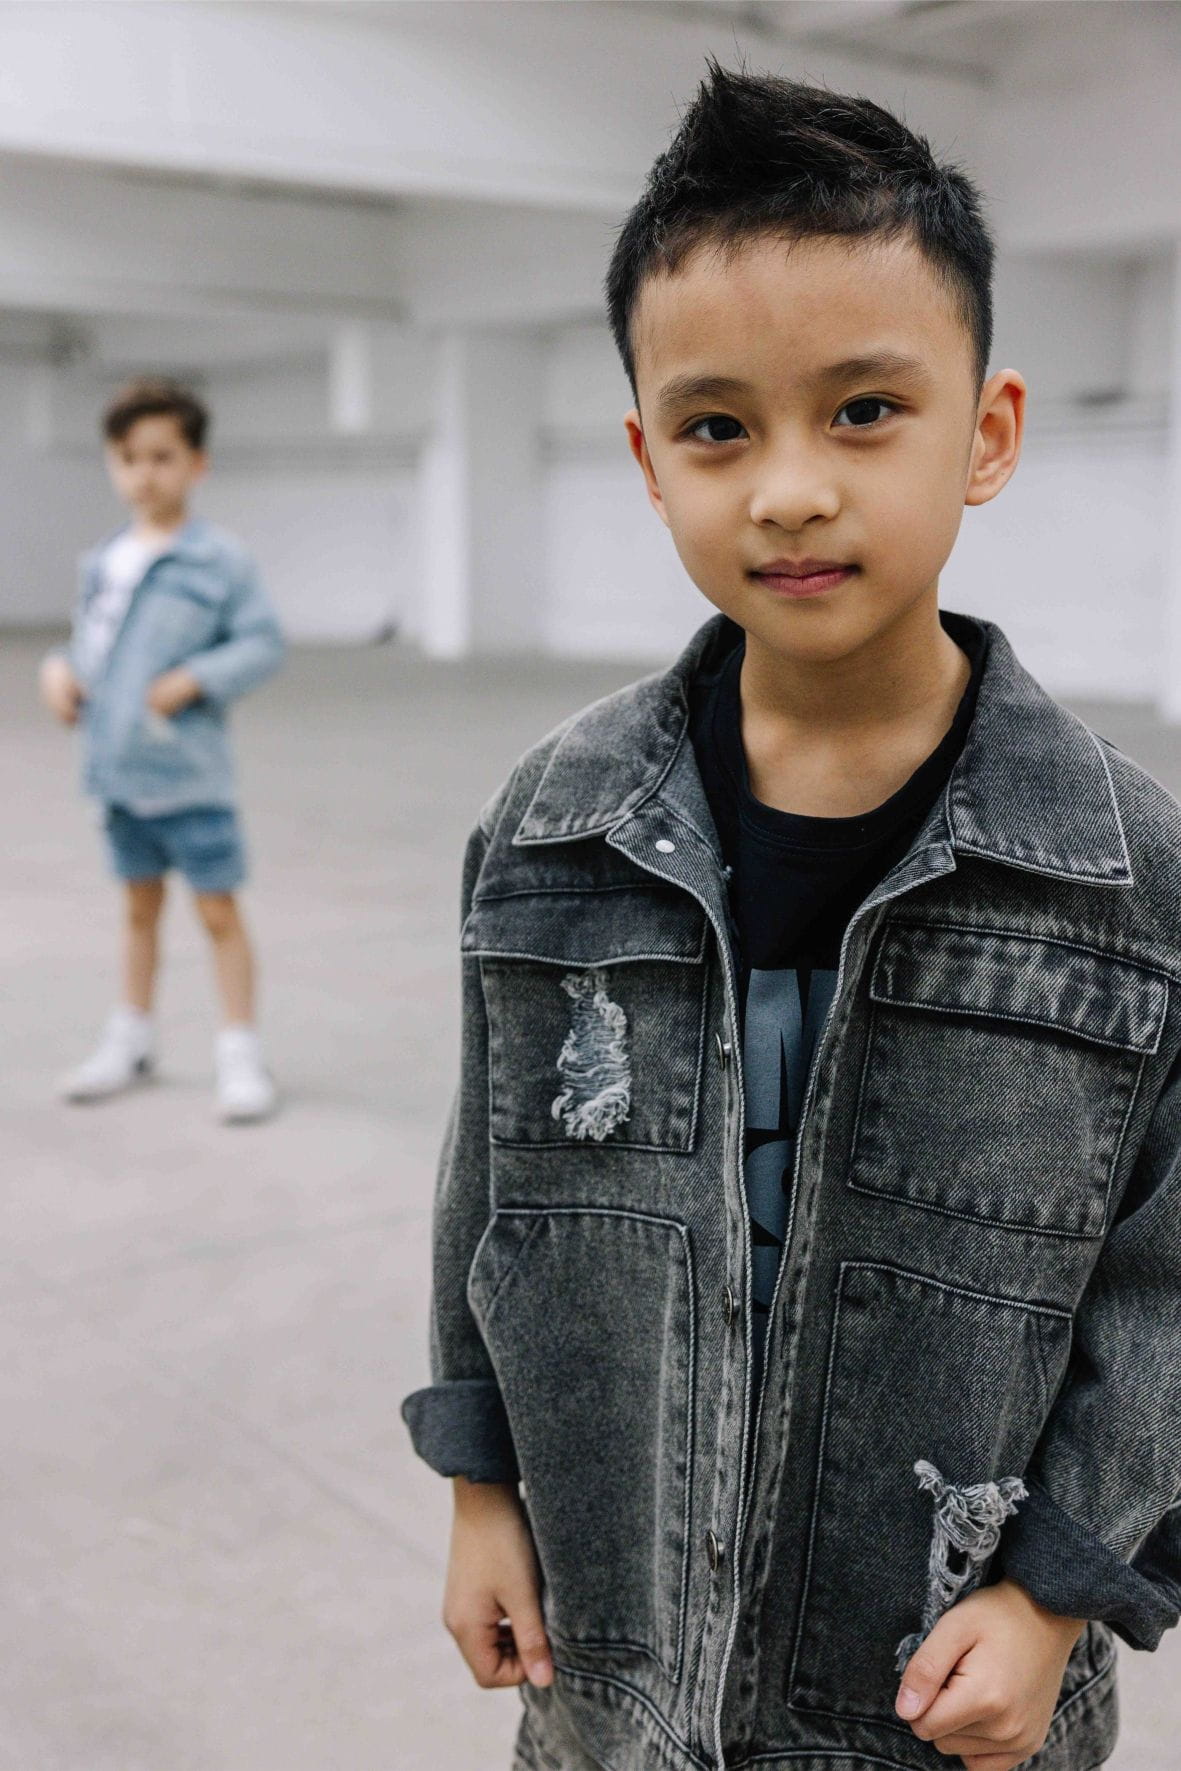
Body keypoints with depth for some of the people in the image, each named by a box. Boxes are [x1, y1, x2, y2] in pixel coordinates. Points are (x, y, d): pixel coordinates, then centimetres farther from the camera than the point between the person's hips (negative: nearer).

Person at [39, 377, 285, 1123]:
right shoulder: (104, 562, 9)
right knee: (140, 904, 18)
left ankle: (242, 1053, 10)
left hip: (190, 774, -6)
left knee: (219, 909, 1)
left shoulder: (220, 559, -10)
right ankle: (132, 1040, 30)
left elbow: (263, 642, -11)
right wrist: (62, 669, -1)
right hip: (118, 771, 6)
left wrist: (194, 679, -21)